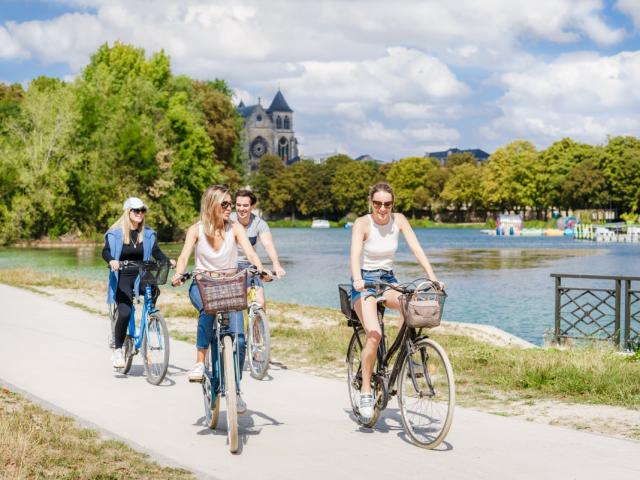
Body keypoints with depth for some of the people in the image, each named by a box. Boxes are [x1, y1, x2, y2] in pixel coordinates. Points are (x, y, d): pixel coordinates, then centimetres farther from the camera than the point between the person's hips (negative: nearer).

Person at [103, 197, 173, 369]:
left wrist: (168, 260, -19)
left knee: (154, 291, -28)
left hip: (140, 276, 3)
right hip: (122, 278, -3)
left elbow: (156, 252, 1)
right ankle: (117, 349, 0)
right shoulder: (116, 232, -4)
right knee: (124, 313, -18)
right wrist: (112, 261, -37)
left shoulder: (148, 233, 8)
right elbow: (106, 251, -15)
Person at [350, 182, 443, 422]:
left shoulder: (398, 220, -4)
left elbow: (416, 248, -10)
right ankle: (365, 392, -11)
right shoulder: (362, 223, -15)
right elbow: (355, 254, -29)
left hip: (388, 280, 4)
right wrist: (357, 279, -48)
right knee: (374, 334, -24)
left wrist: (432, 277, -22)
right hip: (364, 281, -4)